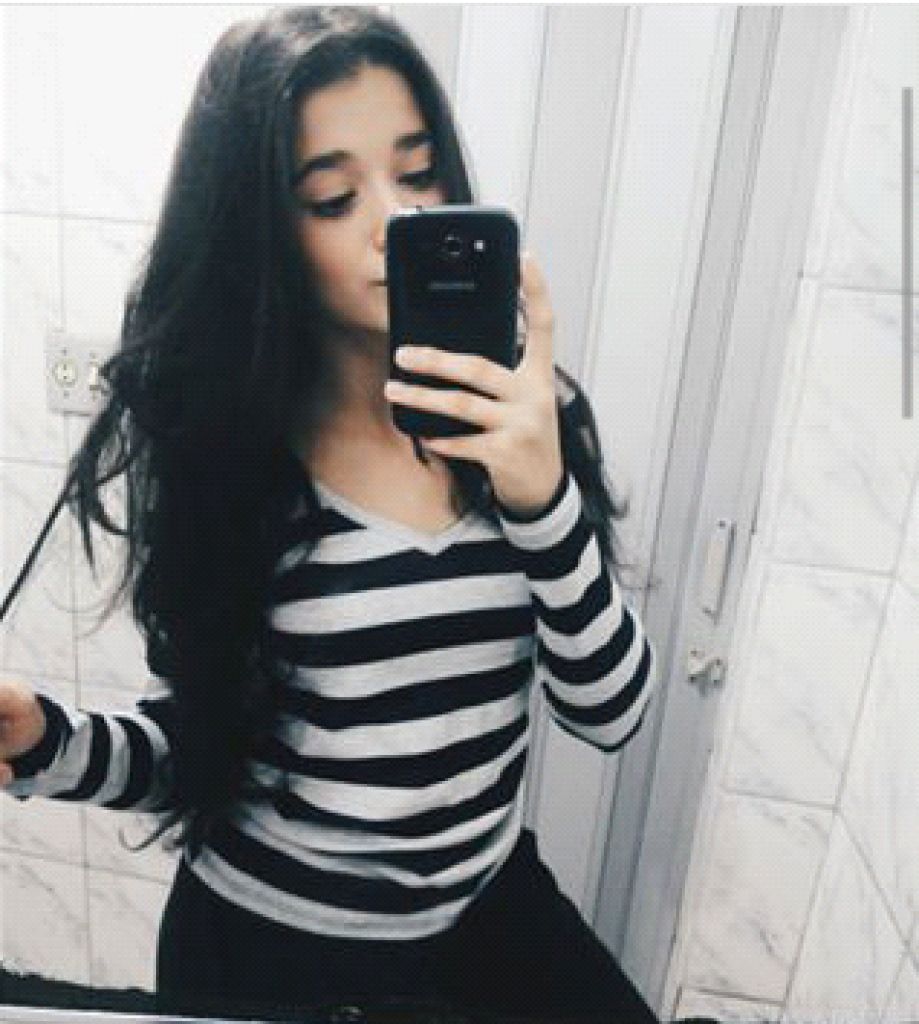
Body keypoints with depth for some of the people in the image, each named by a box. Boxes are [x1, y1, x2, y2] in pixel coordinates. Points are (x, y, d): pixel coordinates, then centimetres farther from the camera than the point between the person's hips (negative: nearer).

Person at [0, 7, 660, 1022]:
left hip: (493, 910, 2)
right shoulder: (212, 435, -16)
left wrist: (545, 495, -28)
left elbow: (611, 710, -13)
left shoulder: (523, 407, -11)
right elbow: (192, 737, -6)